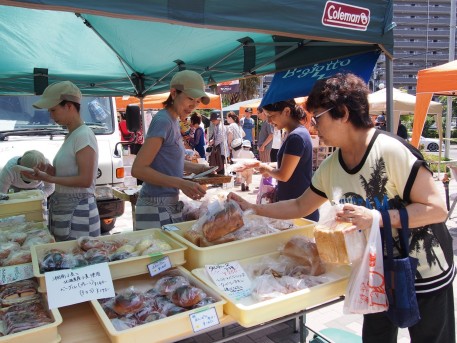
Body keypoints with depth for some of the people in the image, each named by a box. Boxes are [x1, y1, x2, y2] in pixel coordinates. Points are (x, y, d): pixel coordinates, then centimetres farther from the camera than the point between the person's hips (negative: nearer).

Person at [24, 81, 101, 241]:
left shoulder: (83, 135, -16)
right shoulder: (71, 135, 10)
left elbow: (85, 180, -19)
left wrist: (49, 178, -15)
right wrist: (50, 171, 0)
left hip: (78, 211, -8)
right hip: (64, 208, 9)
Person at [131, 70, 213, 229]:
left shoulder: (173, 120, 10)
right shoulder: (163, 121, -15)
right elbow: (138, 169, -20)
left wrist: (195, 167, 5)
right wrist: (181, 183, -25)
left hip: (169, 204, 8)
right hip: (157, 207, -8)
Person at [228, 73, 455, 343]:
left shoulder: (391, 150, -25)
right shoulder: (330, 168, -6)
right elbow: (300, 207, 7)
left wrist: (374, 217, -33)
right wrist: (252, 208, 2)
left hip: (425, 278, -5)